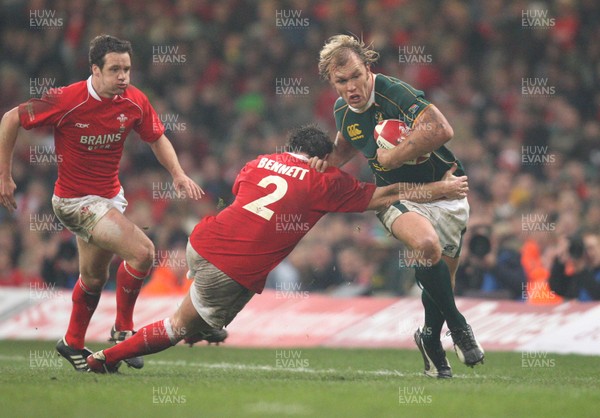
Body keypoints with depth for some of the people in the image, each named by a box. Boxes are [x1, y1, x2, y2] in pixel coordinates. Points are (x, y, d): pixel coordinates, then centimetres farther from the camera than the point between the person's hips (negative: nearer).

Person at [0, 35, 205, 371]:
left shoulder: (135, 101, -8)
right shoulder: (67, 101, -23)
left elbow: (157, 138, 9)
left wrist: (178, 174, -7)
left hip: (110, 196, 7)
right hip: (75, 200, -7)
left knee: (95, 276, 21)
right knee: (142, 251, -21)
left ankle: (73, 344, 42)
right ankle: (124, 329, -2)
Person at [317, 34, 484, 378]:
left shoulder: (394, 93, -24)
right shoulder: (342, 110, -2)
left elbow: (442, 130, -39)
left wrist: (389, 158, -28)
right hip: (396, 194, 2)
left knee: (441, 278, 4)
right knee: (426, 243, -31)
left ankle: (432, 340, 35)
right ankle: (457, 325, -14)